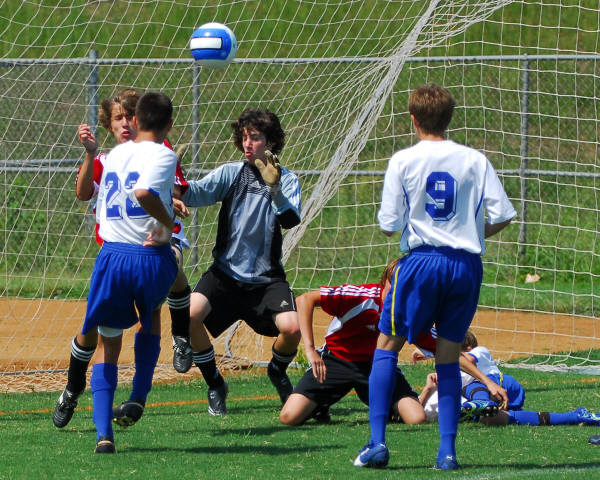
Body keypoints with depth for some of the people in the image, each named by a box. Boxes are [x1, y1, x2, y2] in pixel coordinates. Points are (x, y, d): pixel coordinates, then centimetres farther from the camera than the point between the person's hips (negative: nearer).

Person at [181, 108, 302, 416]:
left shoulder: (287, 180, 1)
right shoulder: (231, 173, 3)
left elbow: (291, 220, -16)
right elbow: (198, 193, -13)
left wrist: (274, 188, -32)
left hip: (266, 279, 0)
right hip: (226, 272, 1)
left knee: (291, 328, -23)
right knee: (190, 314, -25)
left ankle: (277, 372, 15)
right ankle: (215, 385, -2)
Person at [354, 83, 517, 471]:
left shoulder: (404, 161, -2)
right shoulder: (475, 161, 3)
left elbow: (389, 225, -4)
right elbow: (502, 216, -1)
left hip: (422, 261, -2)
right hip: (468, 265, 2)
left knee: (387, 347, 10)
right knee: (449, 358, 11)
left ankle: (377, 442, -1)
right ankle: (448, 451, 4)